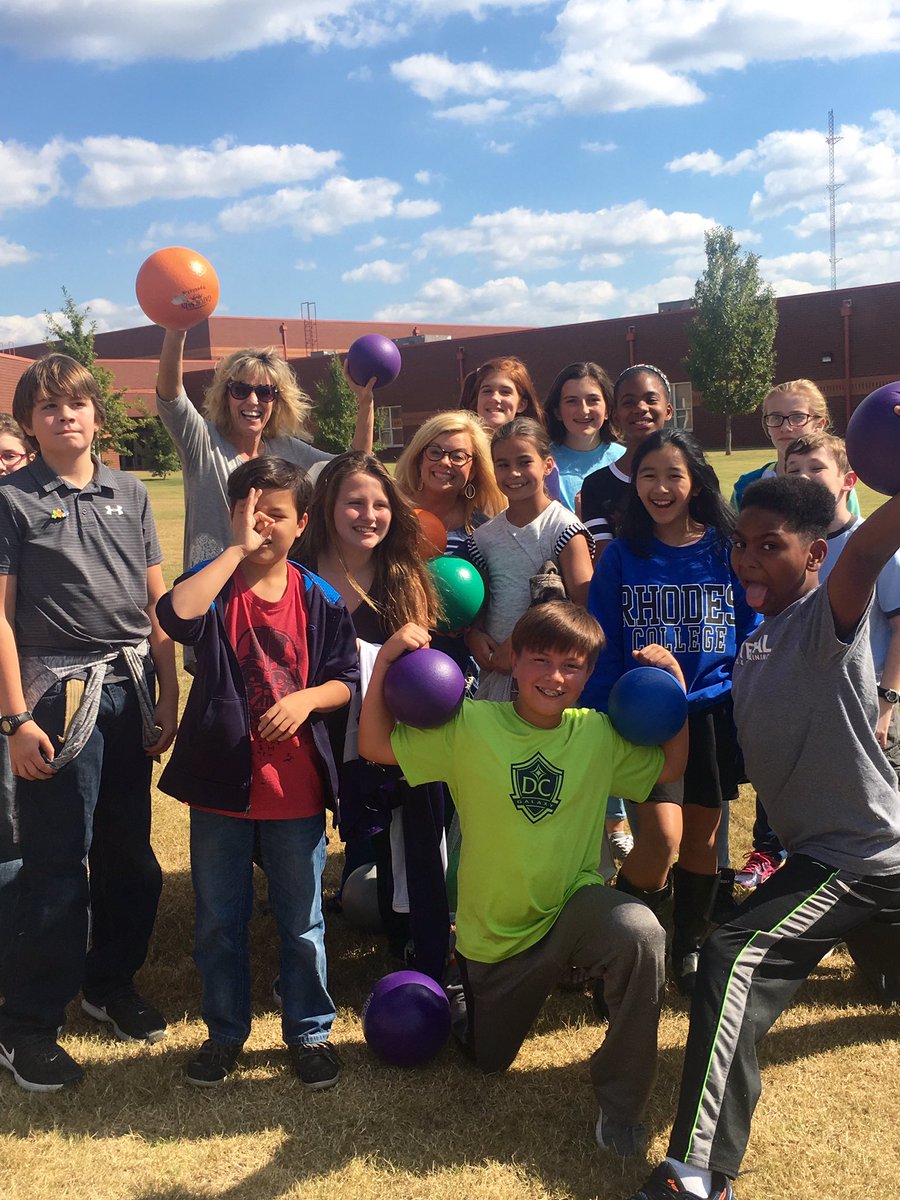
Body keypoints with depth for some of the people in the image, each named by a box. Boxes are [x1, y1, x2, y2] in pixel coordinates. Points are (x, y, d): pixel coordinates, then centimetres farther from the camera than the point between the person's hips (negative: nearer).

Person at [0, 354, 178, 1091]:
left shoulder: (130, 494, 10)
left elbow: (157, 602, 10)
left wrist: (168, 697, 6)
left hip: (130, 689, 4)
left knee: (129, 851, 12)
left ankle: (111, 982, 32)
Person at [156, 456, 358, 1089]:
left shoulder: (319, 598, -1)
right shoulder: (216, 585, -5)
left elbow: (345, 680, 3)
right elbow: (177, 614, -28)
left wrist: (306, 699, -17)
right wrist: (237, 550, -23)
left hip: (295, 784, 0)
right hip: (221, 780, 0)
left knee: (302, 921, 13)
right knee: (219, 922, 14)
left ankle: (310, 1030, 31)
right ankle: (225, 1033, 32)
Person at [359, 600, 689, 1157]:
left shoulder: (599, 735, -8)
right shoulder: (469, 725, -13)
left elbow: (670, 767, 4)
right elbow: (375, 746, -10)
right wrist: (385, 661, -22)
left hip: (575, 904, 0)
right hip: (494, 929, 1)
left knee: (641, 935, -35)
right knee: (489, 1058, 17)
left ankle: (620, 1105, -14)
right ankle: (466, 994, 54)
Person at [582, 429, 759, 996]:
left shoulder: (728, 550, 1)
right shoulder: (621, 556, 0)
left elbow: (753, 636, 5)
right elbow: (602, 646, 0)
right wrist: (607, 721, -8)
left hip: (714, 712, 2)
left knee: (702, 837, 11)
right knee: (662, 834, -15)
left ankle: (689, 950, 32)